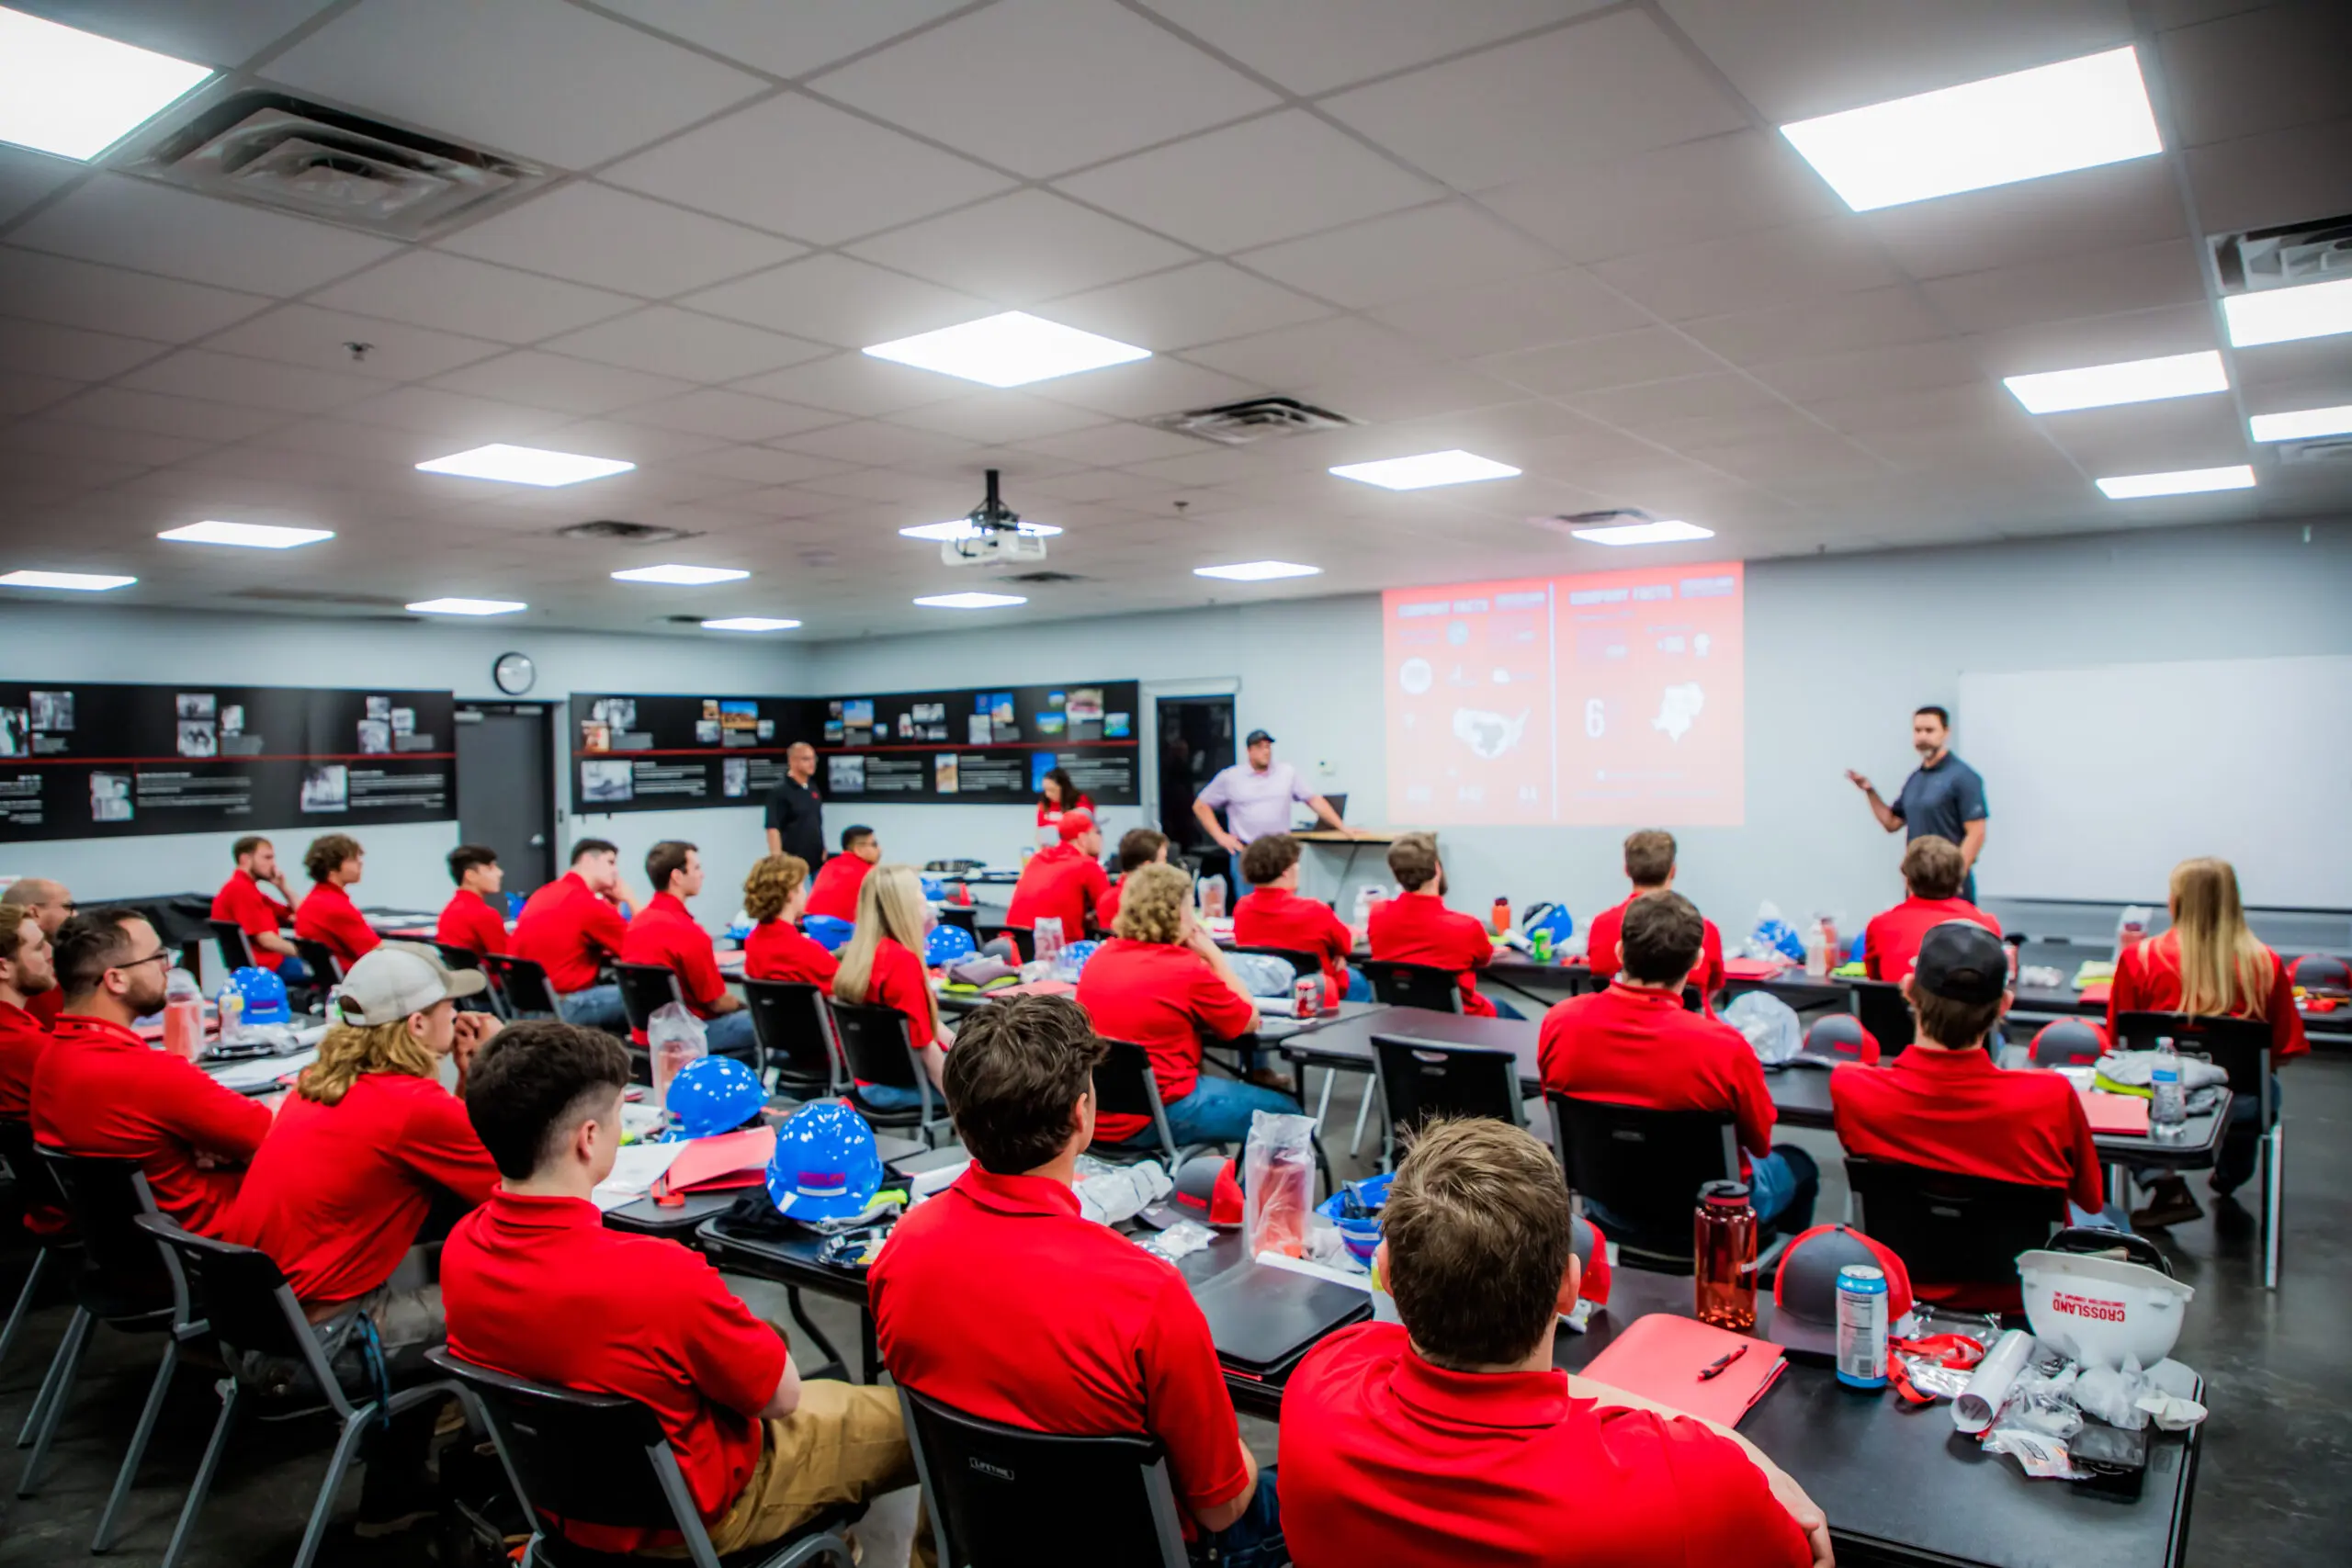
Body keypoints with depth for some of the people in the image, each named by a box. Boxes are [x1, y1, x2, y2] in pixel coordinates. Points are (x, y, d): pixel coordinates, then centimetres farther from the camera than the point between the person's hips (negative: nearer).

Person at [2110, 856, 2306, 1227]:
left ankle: (2164, 1183, 15)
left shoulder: (2139, 957, -8)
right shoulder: (2266, 963, -4)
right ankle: (2229, 1177, 60)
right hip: (2241, 1110, 2)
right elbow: (2283, 1051, 4)